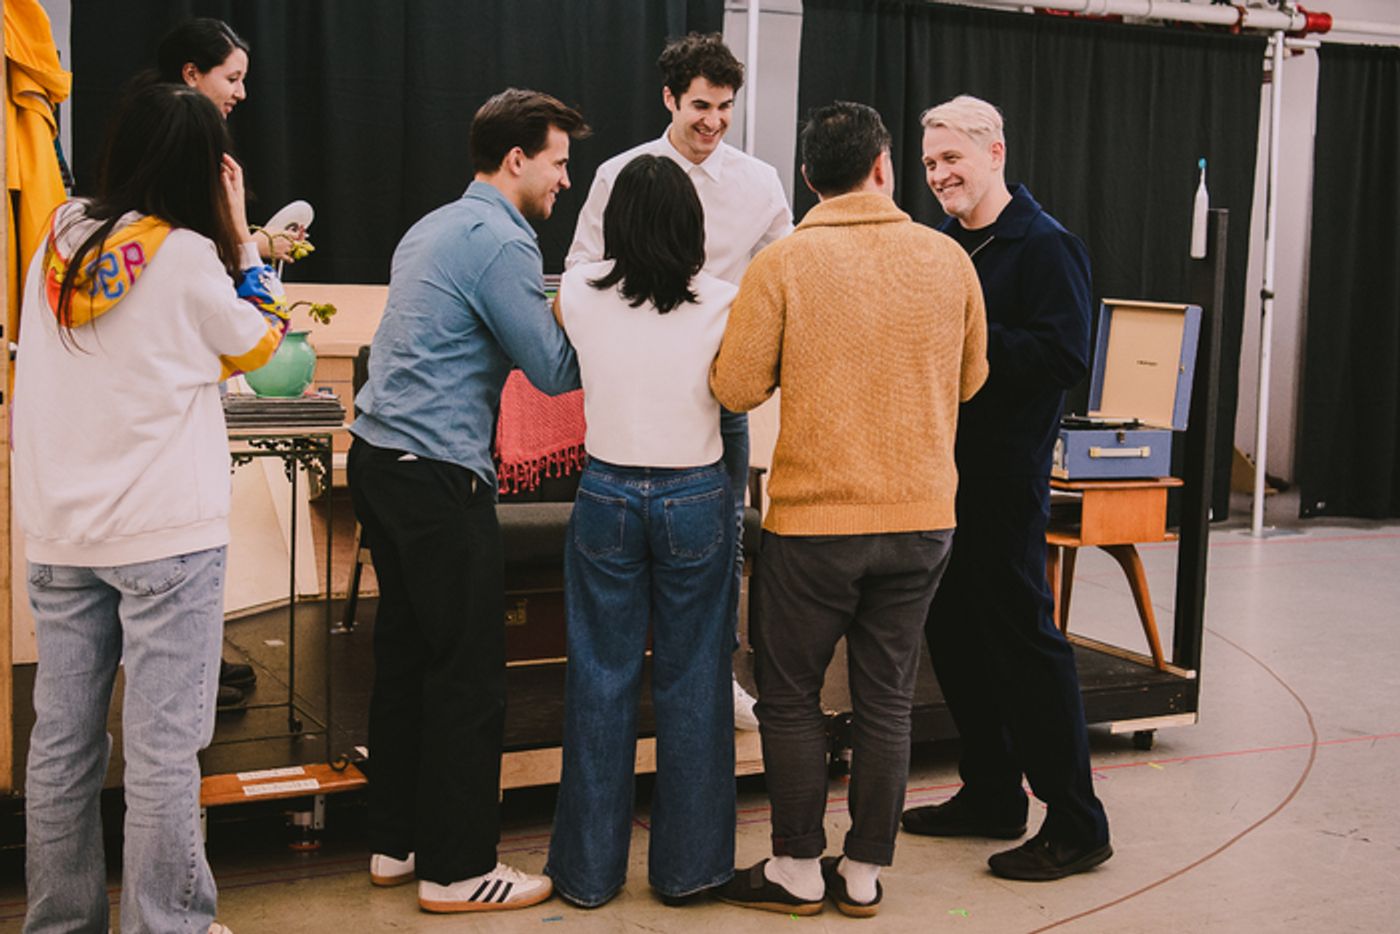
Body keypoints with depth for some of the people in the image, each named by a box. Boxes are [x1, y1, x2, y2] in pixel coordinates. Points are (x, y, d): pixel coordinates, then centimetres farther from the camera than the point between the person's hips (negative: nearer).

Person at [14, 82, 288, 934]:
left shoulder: (56, 247, 7)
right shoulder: (188, 256, -10)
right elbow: (257, 346, 4)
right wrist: (240, 236, 7)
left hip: (58, 530, 6)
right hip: (165, 532, -6)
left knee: (62, 739, 12)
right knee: (163, 749, -1)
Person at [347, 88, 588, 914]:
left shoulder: (434, 228, 18)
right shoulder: (500, 240, -12)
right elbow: (554, 371, -11)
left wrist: (562, 318, 19)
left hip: (380, 454, 10)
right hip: (438, 474, -10)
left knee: (406, 655, 15)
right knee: (470, 674, -2)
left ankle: (396, 843, 25)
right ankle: (457, 869, 5)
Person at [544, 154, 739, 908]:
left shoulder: (579, 293, -4)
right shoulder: (721, 302, -9)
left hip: (608, 495, 1)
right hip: (695, 498, -1)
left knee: (601, 680, 9)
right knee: (691, 682, 9)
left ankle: (590, 868, 17)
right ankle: (686, 864, 18)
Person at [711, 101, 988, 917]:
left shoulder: (782, 265, -9)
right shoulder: (947, 258, 0)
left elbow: (737, 389, -7)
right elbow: (970, 377, 11)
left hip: (815, 520, -3)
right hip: (922, 518, 3)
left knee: (791, 698, 12)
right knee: (888, 702, 12)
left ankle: (798, 871, 20)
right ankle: (865, 873, 21)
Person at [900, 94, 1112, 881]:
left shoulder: (1045, 245, -11)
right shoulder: (946, 246, 14)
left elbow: (1066, 356, -22)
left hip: (1007, 476, -9)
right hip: (944, 469, 9)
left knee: (1024, 637, -4)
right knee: (955, 636, 14)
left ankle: (1076, 824, 6)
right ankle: (992, 795, 28)